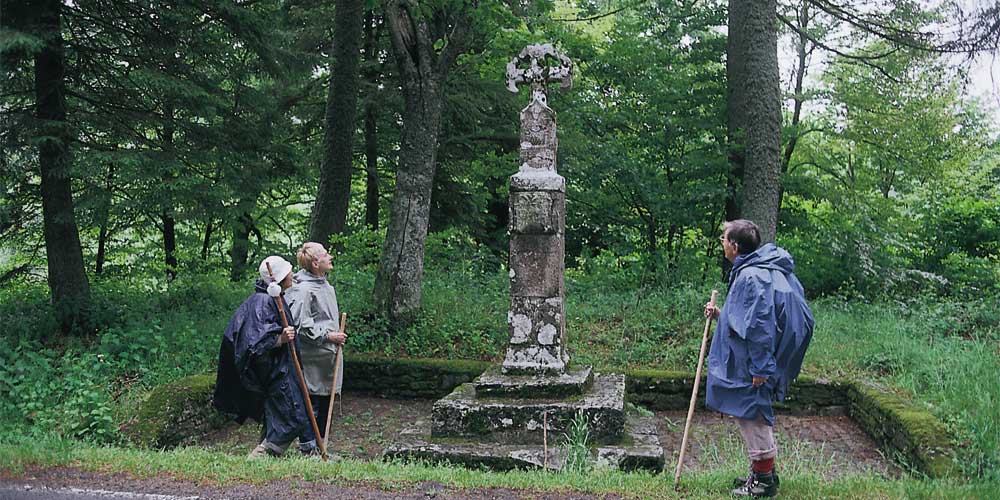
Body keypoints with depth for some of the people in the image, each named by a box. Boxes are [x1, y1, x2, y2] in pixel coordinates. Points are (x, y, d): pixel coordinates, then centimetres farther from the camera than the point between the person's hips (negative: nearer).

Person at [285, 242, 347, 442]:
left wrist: (337, 336, 18)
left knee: (325, 403, 14)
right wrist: (327, 336, -17)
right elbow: (300, 325, -21)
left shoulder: (326, 285, 13)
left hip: (328, 357, 9)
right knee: (313, 404, -2)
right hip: (313, 360, -9)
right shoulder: (303, 289, -17)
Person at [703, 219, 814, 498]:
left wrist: (760, 368, -22)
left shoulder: (752, 277, -22)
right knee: (755, 416, 18)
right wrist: (720, 315, 11)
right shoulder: (751, 271, 11)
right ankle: (763, 474, 31)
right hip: (747, 362, 10)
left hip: (750, 367, -10)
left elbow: (760, 325, -24)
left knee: (753, 416, 1)